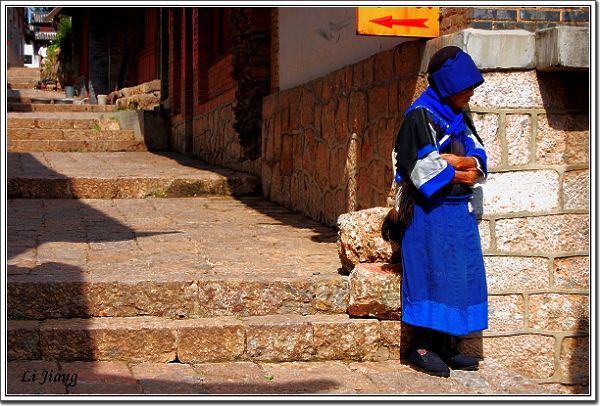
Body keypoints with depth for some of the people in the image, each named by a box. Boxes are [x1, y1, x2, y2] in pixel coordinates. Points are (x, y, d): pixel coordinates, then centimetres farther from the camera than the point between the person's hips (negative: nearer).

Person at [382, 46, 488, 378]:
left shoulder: (458, 117, 15)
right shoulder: (420, 116, -10)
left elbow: (479, 156, 10)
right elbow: (420, 168, -18)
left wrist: (460, 161, -11)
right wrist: (458, 172, -10)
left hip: (459, 211, 8)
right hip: (430, 211, -8)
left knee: (461, 275, 7)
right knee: (432, 274, -6)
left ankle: (446, 347, 15)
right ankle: (424, 348, 2)